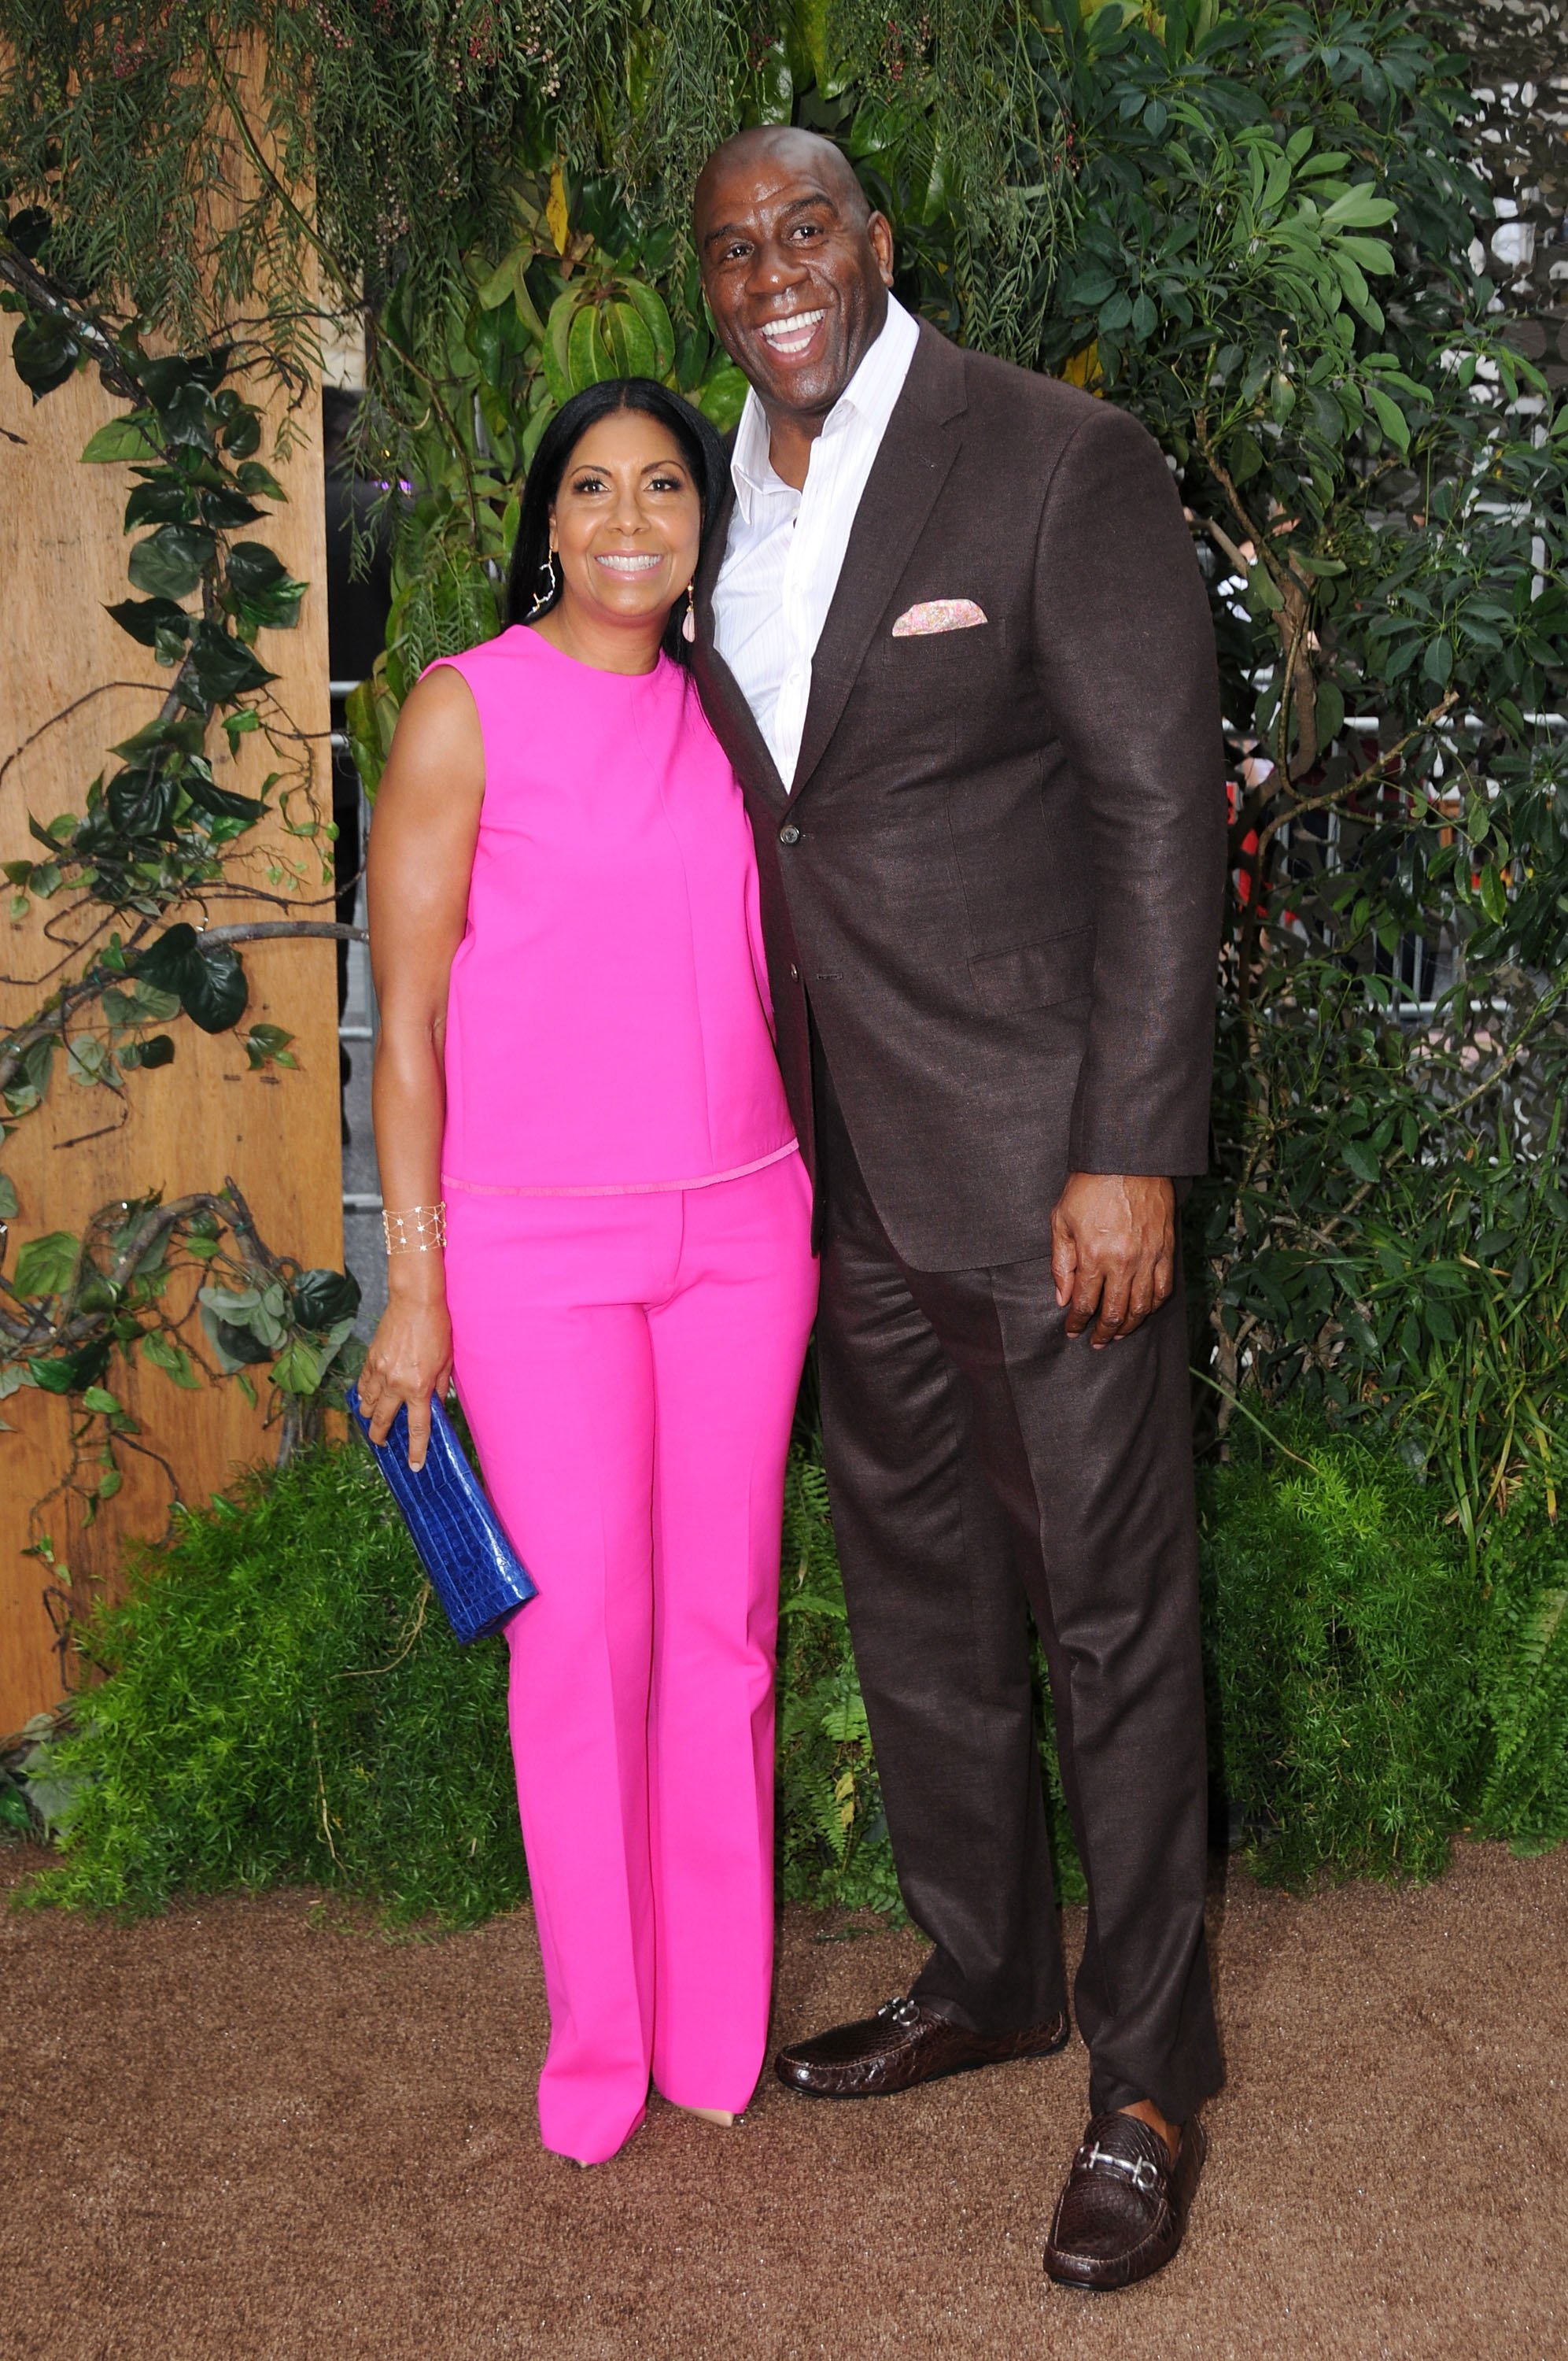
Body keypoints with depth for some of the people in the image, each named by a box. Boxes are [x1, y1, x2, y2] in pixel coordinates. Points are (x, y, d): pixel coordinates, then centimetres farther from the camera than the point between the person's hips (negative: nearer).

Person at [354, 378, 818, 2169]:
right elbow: (407, 1016, -4)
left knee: (725, 1617, 7)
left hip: (742, 1223, 4)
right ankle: (597, 2036, 17)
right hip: (537, 1244, -4)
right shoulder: (467, 710, -3)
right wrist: (413, 1284, -8)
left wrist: (818, 1206, 12)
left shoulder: (726, 712, 11)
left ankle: (719, 2023, 22)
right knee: (582, 1626, 0)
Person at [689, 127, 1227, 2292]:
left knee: (1110, 1607, 2)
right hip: (846, 1176, 7)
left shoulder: (1062, 463, -9)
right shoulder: (718, 510, 10)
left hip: (1043, 1154, -6)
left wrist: (1133, 1152, -17)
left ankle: (1147, 2075, 17)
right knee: (916, 1590, 17)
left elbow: (1160, 812, -12)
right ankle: (982, 1977, 36)